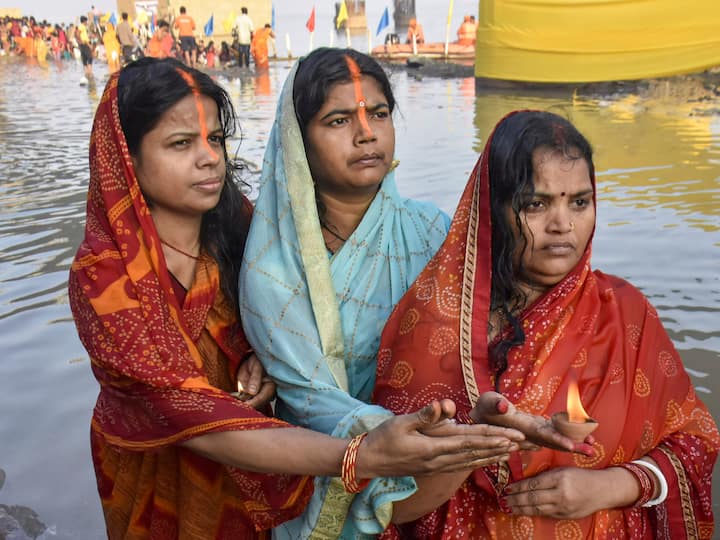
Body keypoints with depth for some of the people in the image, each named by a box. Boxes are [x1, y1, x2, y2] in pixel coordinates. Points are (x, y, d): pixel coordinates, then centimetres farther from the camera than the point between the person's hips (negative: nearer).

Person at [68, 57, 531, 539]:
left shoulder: (236, 221, -15)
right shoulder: (103, 277, -28)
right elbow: (199, 424, -37)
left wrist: (263, 359, -22)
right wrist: (361, 457, -49)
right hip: (159, 479, -3)